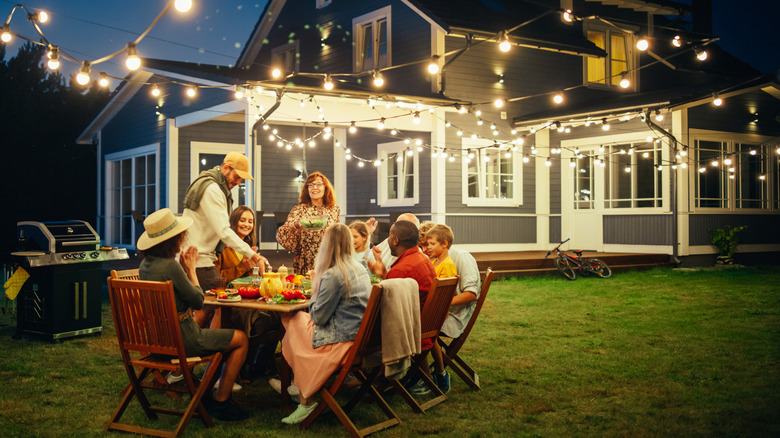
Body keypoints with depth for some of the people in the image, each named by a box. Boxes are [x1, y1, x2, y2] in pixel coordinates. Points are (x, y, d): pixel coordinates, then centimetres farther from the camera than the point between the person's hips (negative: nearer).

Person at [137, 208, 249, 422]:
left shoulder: (145, 264, 3)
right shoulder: (169, 266, -24)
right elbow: (198, 300, -13)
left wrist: (184, 268, 6)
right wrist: (190, 269, -3)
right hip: (181, 339, -9)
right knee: (241, 339, 7)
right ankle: (220, 402, 11)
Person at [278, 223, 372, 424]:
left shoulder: (332, 276, -19)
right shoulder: (360, 269, 8)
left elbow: (318, 317, -13)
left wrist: (315, 290, 1)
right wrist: (319, 288, 16)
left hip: (342, 340, -8)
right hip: (360, 336, 9)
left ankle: (307, 401, 14)